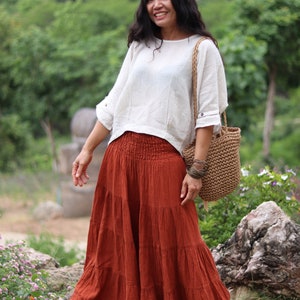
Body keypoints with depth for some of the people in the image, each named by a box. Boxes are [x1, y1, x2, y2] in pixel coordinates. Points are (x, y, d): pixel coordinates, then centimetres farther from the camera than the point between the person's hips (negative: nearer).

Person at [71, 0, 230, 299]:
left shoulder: (202, 48, 0)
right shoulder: (139, 47, 16)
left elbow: (208, 114, -5)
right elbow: (114, 103, 16)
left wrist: (197, 169, -12)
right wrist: (87, 149, 10)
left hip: (164, 157, -5)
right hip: (121, 155, 5)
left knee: (171, 245, -3)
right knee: (116, 241, 8)